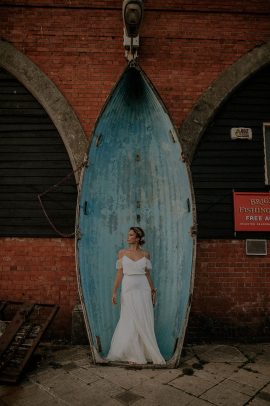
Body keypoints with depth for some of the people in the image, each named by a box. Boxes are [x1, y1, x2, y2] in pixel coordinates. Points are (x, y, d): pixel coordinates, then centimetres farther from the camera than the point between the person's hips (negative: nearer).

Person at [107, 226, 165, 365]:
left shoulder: (145, 254, 5)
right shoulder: (122, 253, 2)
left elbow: (148, 274, 11)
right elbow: (119, 274, 2)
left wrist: (152, 290, 11)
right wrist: (114, 291, -3)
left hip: (143, 289, 2)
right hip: (128, 289, -1)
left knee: (144, 322, 6)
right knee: (131, 322, 3)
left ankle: (143, 352, 23)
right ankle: (132, 355, 19)